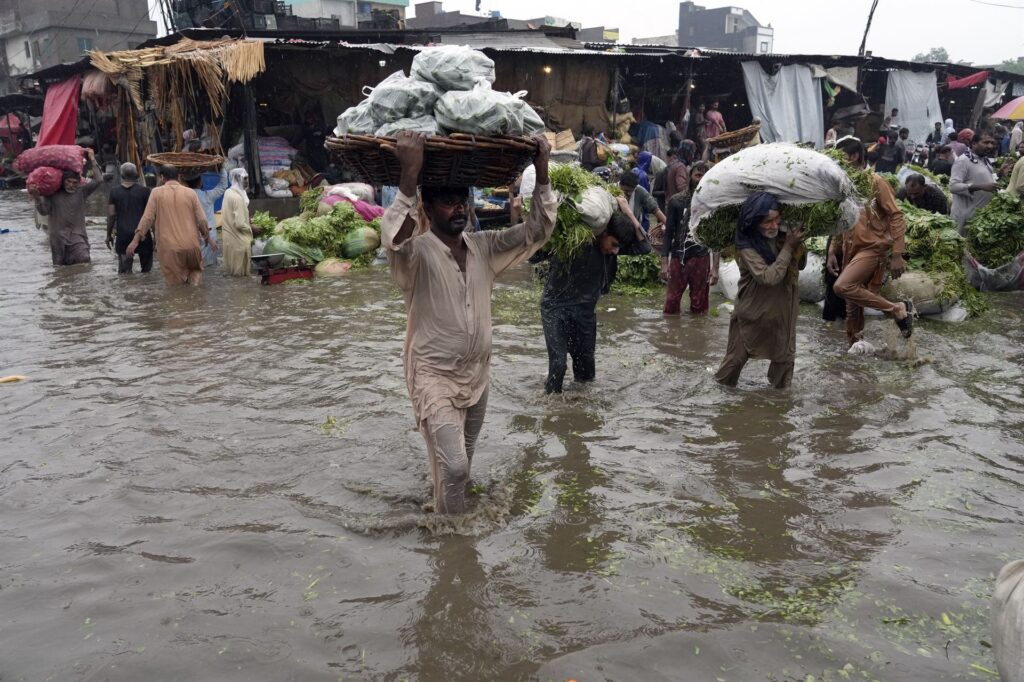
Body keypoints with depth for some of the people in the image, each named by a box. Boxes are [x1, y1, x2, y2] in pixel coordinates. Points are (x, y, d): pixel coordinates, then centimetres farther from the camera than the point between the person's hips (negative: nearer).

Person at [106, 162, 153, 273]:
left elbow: (111, 215, 2)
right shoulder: (144, 191, -3)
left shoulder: (114, 192, 2)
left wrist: (109, 235, 12)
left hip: (123, 234, 1)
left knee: (124, 271, 4)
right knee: (146, 269, 11)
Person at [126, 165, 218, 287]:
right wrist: (208, 238, 17)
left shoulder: (156, 192, 0)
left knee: (175, 283, 9)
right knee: (196, 268, 25)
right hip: (191, 244, 2)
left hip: (169, 246, -1)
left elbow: (147, 218, -4)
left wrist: (135, 240, -1)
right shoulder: (190, 193, 3)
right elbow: (201, 219, 3)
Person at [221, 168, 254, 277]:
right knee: (240, 268, 6)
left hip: (229, 233, 9)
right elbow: (239, 224, -25)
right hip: (238, 237, -9)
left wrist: (247, 221, 14)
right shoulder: (238, 197, -24)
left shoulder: (228, 192, 2)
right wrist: (251, 228, -10)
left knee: (232, 259, 22)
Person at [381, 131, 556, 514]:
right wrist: (409, 176, -51)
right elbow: (394, 239, -41)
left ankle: (453, 514, 44)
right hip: (434, 376, -6)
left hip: (477, 374, 6)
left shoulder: (484, 247, -1)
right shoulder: (417, 253, -18)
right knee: (453, 465, -14)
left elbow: (537, 230, -4)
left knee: (462, 461, 21)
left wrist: (541, 173, -17)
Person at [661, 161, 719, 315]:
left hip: (701, 259, 0)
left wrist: (715, 267, -3)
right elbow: (668, 233, 4)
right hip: (678, 258, 0)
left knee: (699, 306, 4)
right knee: (671, 303, 0)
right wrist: (664, 263, -4)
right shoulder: (676, 201, 4)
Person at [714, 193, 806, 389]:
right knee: (739, 353, 13)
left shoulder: (782, 236, -8)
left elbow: (801, 264, 5)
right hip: (753, 309, -4)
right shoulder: (747, 247, -24)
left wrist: (798, 245, -15)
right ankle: (723, 383, 35)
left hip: (783, 307, 5)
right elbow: (769, 277, -31)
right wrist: (788, 248, -29)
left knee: (785, 352, 18)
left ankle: (780, 385, 39)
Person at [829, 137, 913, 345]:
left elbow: (896, 216, -11)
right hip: (850, 250, 7)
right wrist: (832, 252, 11)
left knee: (842, 287, -27)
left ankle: (898, 309, -12)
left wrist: (897, 255, -16)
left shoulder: (875, 181, -10)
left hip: (872, 248, -7)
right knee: (852, 306, 7)